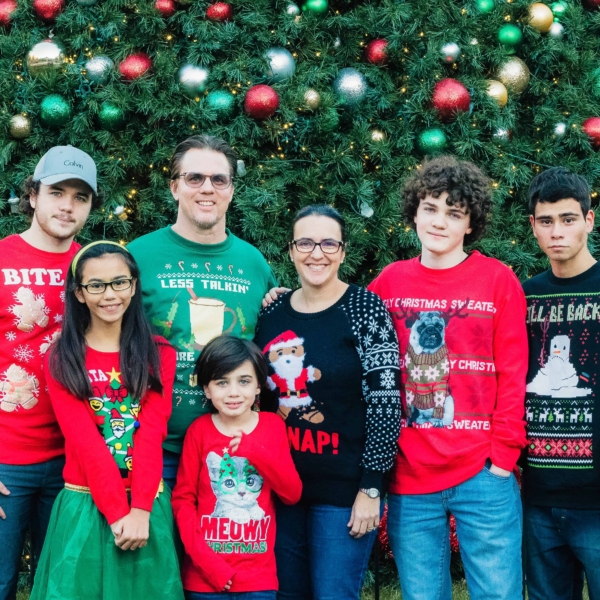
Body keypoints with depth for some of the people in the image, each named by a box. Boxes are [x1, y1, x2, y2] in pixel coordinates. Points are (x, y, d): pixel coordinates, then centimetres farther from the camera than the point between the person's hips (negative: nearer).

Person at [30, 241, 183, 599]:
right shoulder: (62, 358, 0)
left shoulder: (159, 354, 4)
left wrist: (139, 509, -16)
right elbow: (83, 440, -9)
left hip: (147, 505, 1)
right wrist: (117, 512, -16)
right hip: (85, 505, -1)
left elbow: (152, 435, -6)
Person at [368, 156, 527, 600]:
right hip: (408, 479, 3)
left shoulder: (498, 280, 0)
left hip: (482, 475, -2)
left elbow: (513, 374, -2)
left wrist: (503, 455, -7)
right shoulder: (390, 282, 7)